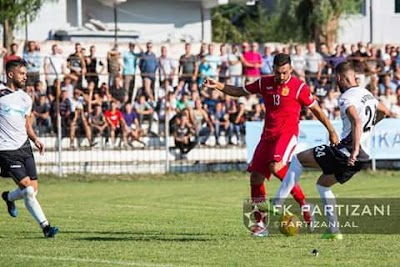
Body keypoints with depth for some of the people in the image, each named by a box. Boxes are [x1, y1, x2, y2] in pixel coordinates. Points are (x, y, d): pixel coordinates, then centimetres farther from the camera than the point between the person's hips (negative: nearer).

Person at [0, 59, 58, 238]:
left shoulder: (25, 99, 14)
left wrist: (35, 139, 3)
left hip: (24, 146, 7)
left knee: (33, 189, 3)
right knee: (28, 190, -13)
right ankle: (45, 226, 3)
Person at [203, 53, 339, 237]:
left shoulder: (298, 87, -6)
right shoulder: (265, 83, 8)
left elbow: (316, 109, 2)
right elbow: (239, 91, 18)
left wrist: (331, 131, 3)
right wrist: (218, 86, 5)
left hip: (287, 133, -6)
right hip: (268, 135, 6)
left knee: (276, 167, -29)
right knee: (256, 177, -1)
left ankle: (304, 204, -13)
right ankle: (261, 224, 6)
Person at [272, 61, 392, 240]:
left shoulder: (347, 98, -12)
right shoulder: (367, 95, 15)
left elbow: (357, 122, -29)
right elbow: (386, 111, 33)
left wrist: (355, 150, -34)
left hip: (345, 150, -8)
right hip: (362, 156, 8)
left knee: (298, 159, 6)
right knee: (322, 184, 26)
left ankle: (277, 204, 0)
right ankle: (333, 230, 19)